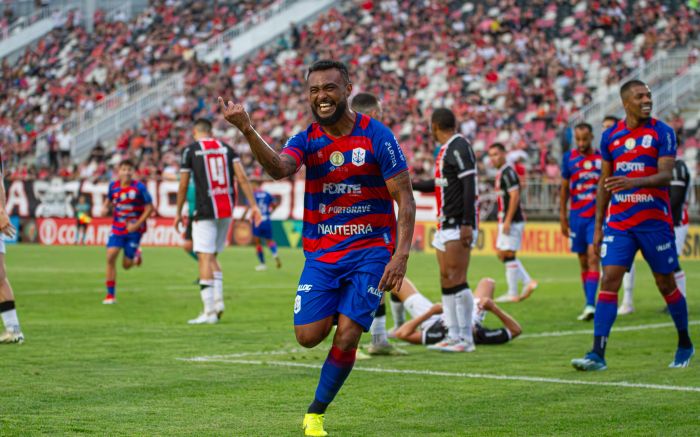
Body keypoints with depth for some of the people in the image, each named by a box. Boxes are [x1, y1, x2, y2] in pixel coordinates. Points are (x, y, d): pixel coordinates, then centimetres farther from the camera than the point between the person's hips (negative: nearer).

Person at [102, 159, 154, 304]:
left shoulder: (139, 187, -12)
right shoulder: (113, 186, 0)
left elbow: (149, 208, -7)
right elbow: (108, 200, 19)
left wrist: (137, 225, -15)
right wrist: (105, 208, -4)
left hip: (134, 229, -3)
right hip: (117, 227, 3)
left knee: (127, 264, -1)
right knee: (110, 256, -14)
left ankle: (136, 255, 38)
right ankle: (110, 295, -5)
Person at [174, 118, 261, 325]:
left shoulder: (190, 150, -1)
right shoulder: (226, 148, 10)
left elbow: (183, 186, 1)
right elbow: (242, 178, 1)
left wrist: (178, 213, 11)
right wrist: (253, 205, 2)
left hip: (205, 211, -5)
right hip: (227, 210, 5)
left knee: (205, 257, -5)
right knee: (212, 256, 19)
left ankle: (209, 311, -9)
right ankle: (218, 300, 7)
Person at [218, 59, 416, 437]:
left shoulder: (377, 136, -8)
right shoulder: (307, 140, 1)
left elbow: (405, 200, -7)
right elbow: (279, 168, -23)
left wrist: (401, 254, -17)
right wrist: (247, 130, -39)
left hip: (370, 250, -3)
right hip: (321, 253, 3)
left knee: (347, 334, -11)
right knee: (308, 335, -7)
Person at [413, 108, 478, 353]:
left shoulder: (459, 147, -12)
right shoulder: (445, 150, 16)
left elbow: (469, 186, -19)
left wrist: (467, 224, -23)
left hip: (458, 226, -10)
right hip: (445, 226, 10)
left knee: (456, 280, -12)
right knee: (446, 281, 8)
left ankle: (466, 339, -10)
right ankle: (454, 337, 12)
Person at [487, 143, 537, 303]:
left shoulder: (508, 172, -13)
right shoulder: (501, 173, 16)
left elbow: (514, 197, -20)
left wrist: (507, 221, -22)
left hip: (512, 221, -10)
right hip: (505, 221, 10)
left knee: (508, 254, -5)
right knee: (501, 253, 12)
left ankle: (513, 294, 1)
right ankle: (528, 282, 14)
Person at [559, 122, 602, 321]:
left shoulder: (602, 158, 1)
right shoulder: (569, 157, 5)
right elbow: (564, 188, 11)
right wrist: (562, 216, 8)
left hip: (597, 217, -2)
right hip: (576, 216, 2)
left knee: (593, 257, -15)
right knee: (583, 262, 7)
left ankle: (590, 305, -21)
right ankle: (589, 304, 15)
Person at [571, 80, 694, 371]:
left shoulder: (662, 133, -3)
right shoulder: (610, 136, 8)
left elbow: (666, 175, -14)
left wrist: (634, 182, -33)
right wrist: (598, 225, 12)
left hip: (654, 221, -2)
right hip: (618, 223, 3)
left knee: (666, 284, 7)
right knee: (608, 281, -9)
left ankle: (685, 345, 28)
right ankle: (597, 355, -13)